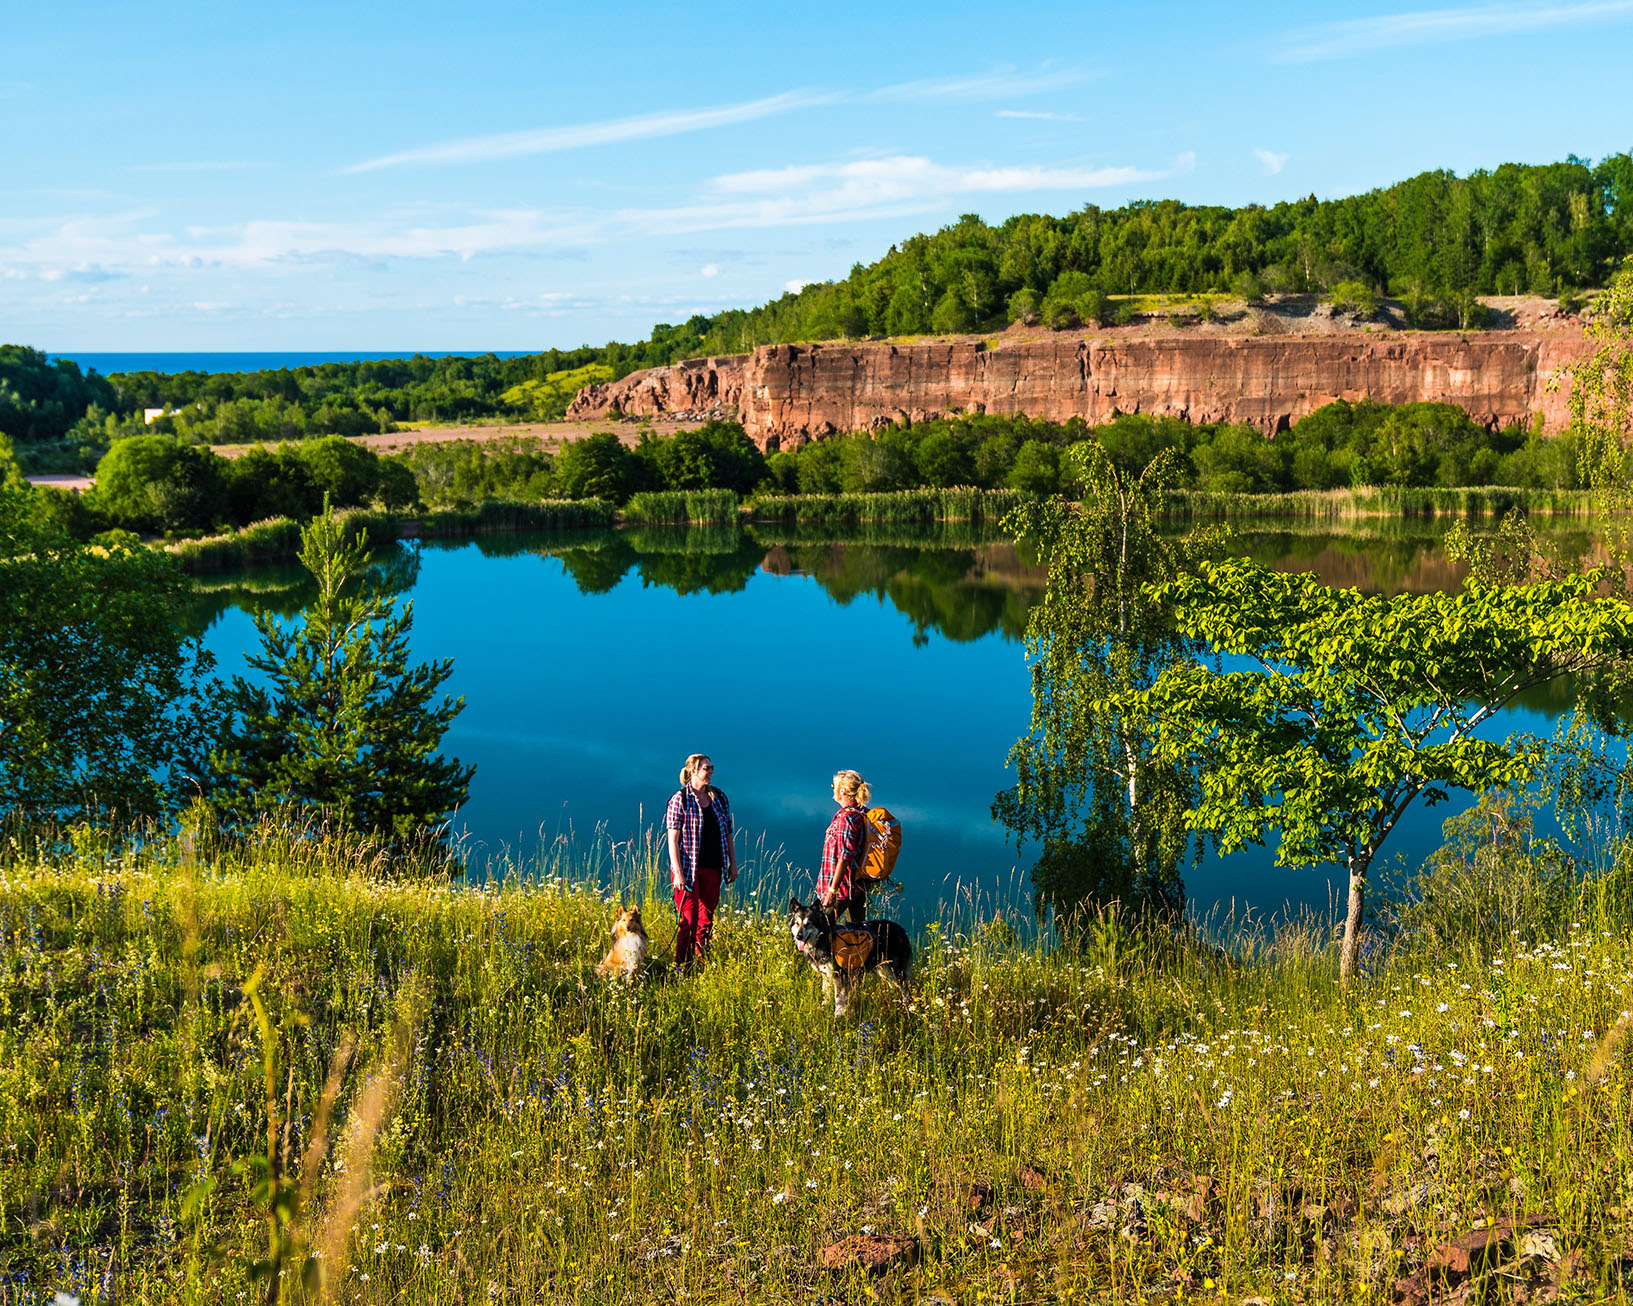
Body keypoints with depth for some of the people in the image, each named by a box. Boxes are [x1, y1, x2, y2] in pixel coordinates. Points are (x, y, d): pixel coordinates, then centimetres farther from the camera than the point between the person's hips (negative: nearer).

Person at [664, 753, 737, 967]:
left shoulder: (719, 798, 10)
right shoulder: (679, 800, -6)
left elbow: (727, 833, 16)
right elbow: (673, 839, -9)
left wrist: (733, 864, 13)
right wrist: (678, 872, -16)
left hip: (712, 868, 5)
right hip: (688, 869, -5)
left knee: (706, 919, 8)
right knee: (689, 920, -7)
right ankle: (680, 967, -1)